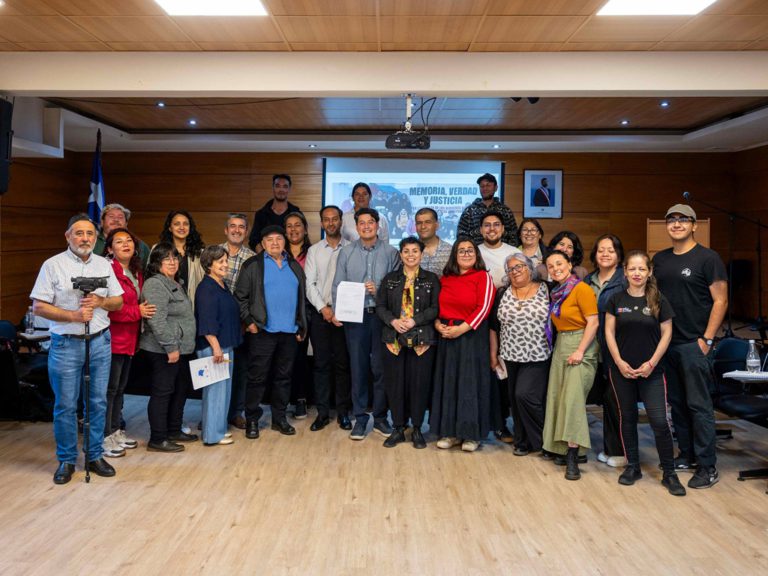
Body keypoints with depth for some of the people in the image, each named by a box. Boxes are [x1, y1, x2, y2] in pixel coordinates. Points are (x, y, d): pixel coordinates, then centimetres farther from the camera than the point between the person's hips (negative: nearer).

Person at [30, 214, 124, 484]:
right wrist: (73, 315, -18)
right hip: (66, 344, -3)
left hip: (100, 341, 4)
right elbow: (38, 307, -8)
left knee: (98, 402, 9)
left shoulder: (104, 264, 9)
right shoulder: (53, 265, -3)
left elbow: (119, 301, 10)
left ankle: (95, 456, 22)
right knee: (65, 405, 3)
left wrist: (101, 302, -10)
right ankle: (66, 460, 17)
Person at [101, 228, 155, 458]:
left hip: (129, 339, 9)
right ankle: (104, 437, 9)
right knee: (109, 388, -1)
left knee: (120, 388, 18)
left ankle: (115, 431, 29)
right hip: (112, 339, -9)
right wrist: (137, 312, -19)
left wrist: (143, 309, 6)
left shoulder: (136, 273, 13)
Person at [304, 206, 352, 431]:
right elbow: (309, 284, 3)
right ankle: (322, 412, 12)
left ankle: (343, 412, 13)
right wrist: (323, 308, -8)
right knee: (321, 363, 4)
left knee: (343, 364, 3)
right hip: (320, 313, 2)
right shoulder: (314, 250, 9)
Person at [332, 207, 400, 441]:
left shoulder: (390, 253, 4)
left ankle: (380, 417, 17)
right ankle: (360, 418, 16)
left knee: (381, 367, 4)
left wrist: (379, 290, -14)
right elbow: (338, 285, 4)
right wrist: (336, 312, -7)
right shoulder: (346, 252, 7)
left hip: (382, 315, -1)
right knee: (358, 367, 5)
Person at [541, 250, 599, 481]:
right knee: (558, 398, 6)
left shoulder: (582, 289, -10)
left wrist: (580, 351, -20)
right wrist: (562, 347, 7)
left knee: (573, 398, -14)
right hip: (560, 346, 8)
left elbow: (593, 322, -15)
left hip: (580, 346, -8)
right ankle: (571, 449, 16)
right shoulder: (556, 292, 12)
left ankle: (573, 457, -12)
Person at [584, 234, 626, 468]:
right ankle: (609, 448, 25)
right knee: (606, 399, 13)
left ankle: (620, 450, 14)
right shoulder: (588, 281, 12)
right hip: (596, 350, 6)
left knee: (614, 399, -1)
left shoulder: (625, 280, -8)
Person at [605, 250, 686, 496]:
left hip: (651, 371, -1)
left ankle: (669, 473, 9)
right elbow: (609, 332, 2)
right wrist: (619, 362, -7)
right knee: (628, 418, 11)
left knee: (659, 422, -6)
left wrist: (652, 362, -9)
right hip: (622, 370, 2)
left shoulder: (658, 300, -1)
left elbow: (666, 333, -1)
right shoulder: (616, 299, 2)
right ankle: (632, 467, 24)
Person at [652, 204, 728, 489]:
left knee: (699, 405, -3)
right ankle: (687, 455, 25)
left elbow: (720, 301, -7)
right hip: (666, 344, 6)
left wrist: (707, 339, -12)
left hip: (694, 345, -6)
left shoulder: (707, 258, -5)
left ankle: (707, 467, 6)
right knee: (677, 403, 12)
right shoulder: (660, 259, 12)